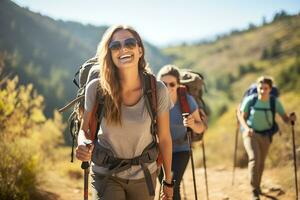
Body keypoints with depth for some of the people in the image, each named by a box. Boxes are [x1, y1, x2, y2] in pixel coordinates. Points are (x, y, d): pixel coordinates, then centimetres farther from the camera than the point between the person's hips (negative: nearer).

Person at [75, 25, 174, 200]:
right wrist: (83, 146, -26)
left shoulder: (157, 90, -16)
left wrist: (168, 181, 6)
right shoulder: (96, 89, -16)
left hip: (144, 176, 2)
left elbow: (164, 138, -4)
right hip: (106, 175, -1)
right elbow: (85, 130, -2)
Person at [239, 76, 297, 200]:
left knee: (261, 163, 17)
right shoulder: (250, 100, -19)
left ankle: (257, 186, 42)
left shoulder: (275, 102, -16)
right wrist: (246, 128, -28)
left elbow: (285, 119, -12)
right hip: (250, 133, -3)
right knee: (254, 158, -24)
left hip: (265, 135, 3)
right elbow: (242, 117, -8)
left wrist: (291, 118, -36)